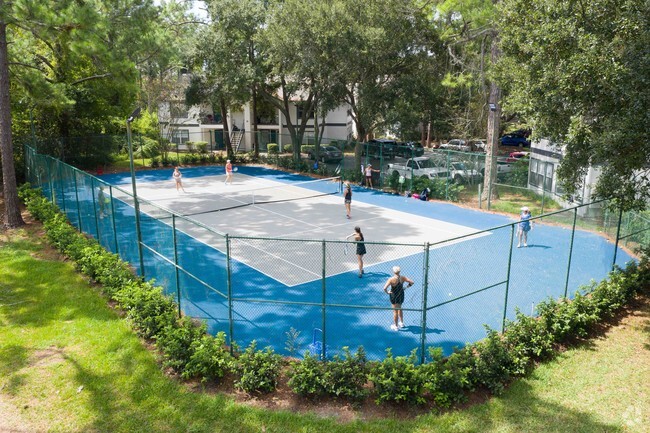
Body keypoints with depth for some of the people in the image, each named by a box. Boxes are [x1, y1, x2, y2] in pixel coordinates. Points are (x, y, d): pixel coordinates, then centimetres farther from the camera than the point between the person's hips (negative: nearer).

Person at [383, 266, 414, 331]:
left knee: (395, 311, 9)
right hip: (401, 295, 5)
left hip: (394, 296, -5)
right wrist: (406, 287, 4)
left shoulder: (391, 279, -25)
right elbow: (411, 282, -4)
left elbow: (385, 288, -32)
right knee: (399, 309, 27)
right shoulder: (402, 277, -11)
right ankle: (401, 323, 42)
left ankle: (396, 326, 22)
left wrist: (387, 292, -13)